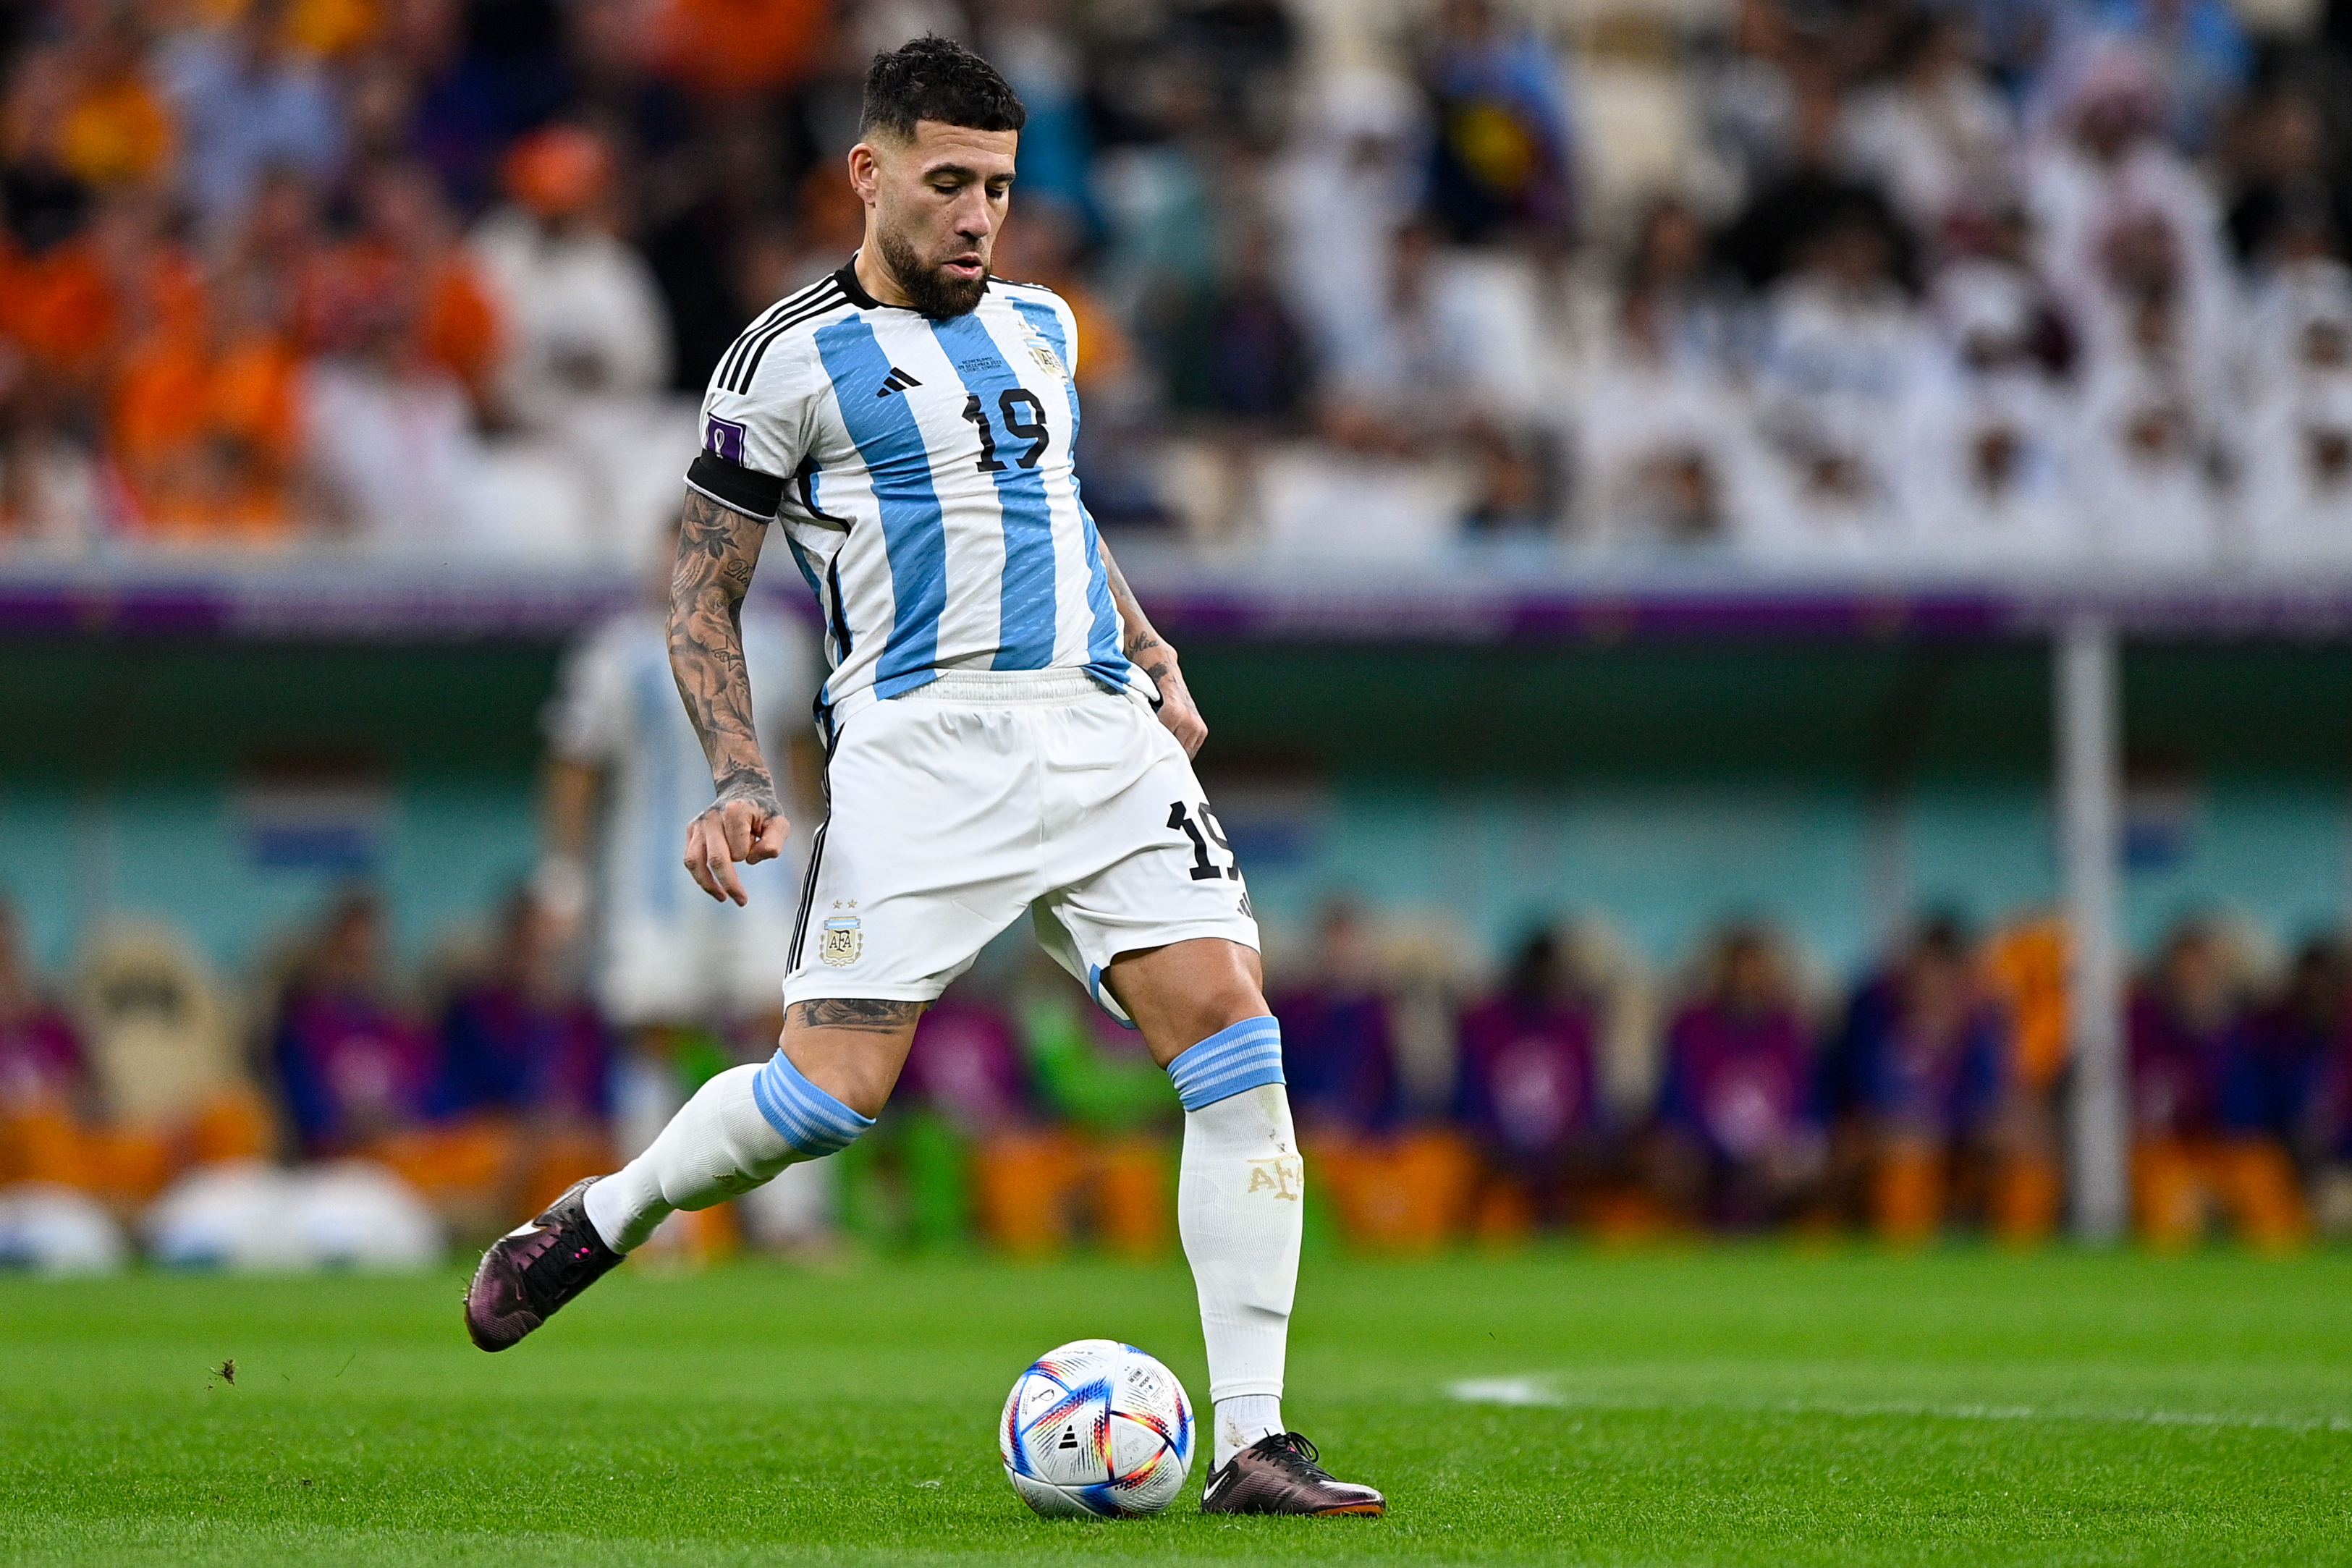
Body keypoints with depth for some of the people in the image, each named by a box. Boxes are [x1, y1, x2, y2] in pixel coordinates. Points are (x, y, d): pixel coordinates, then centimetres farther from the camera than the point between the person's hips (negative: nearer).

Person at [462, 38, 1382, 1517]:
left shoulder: (1040, 327, 20)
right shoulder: (792, 360, 3)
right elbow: (704, 589, 6)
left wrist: (1151, 653, 22)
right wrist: (743, 780, -7)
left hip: (1105, 732, 5)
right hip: (923, 742, -5)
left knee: (1234, 1030, -13)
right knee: (834, 1090, -14)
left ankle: (1253, 1444, -11)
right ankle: (596, 1225, 18)